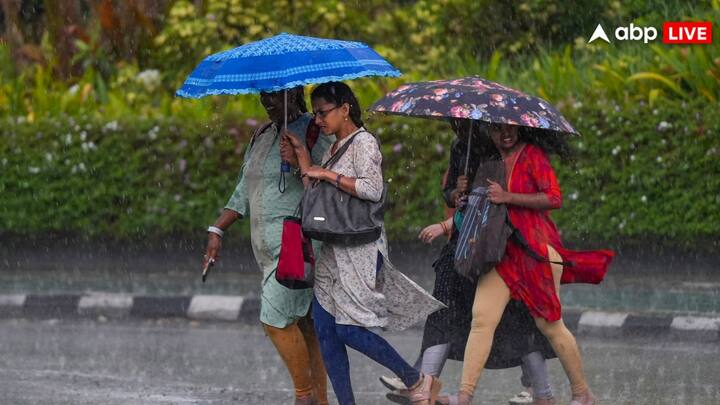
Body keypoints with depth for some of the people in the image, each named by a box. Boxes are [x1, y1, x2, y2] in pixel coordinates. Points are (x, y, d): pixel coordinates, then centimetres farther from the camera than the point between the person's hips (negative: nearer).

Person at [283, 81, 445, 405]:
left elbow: (372, 189, -23)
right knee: (325, 330, 2)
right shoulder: (333, 147, 17)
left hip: (360, 250, -9)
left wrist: (327, 174, -17)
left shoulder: (363, 142, -9)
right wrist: (302, 155, 6)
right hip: (332, 251, 9)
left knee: (348, 328, -14)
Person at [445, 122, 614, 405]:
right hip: (501, 251, 6)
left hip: (536, 248, -5)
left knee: (549, 324, 1)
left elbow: (554, 198, -15)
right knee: (482, 318, -9)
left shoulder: (532, 154, -6)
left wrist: (508, 197, -20)